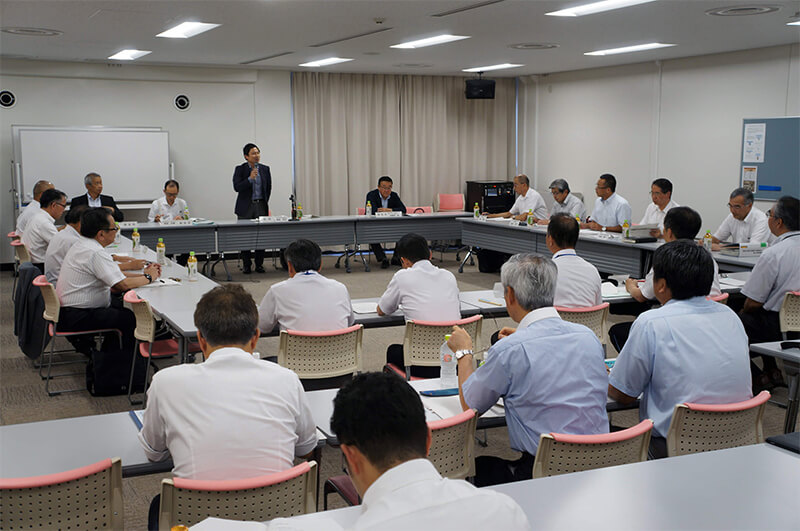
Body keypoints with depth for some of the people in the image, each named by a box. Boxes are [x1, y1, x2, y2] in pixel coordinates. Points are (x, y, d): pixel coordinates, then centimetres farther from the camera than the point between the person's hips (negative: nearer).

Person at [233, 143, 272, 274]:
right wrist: (250, 178, -22)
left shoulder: (265, 169, 7)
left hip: (261, 206, 3)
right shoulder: (240, 169, -3)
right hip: (246, 207, -3)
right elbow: (237, 187, -13)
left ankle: (259, 264, 10)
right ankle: (246, 265, 8)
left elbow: (269, 187, 16)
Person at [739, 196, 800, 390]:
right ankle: (772, 371, 30)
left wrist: (744, 311, 9)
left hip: (780, 328, -8)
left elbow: (753, 303, -15)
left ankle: (758, 378, 11)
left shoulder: (772, 254, -22)